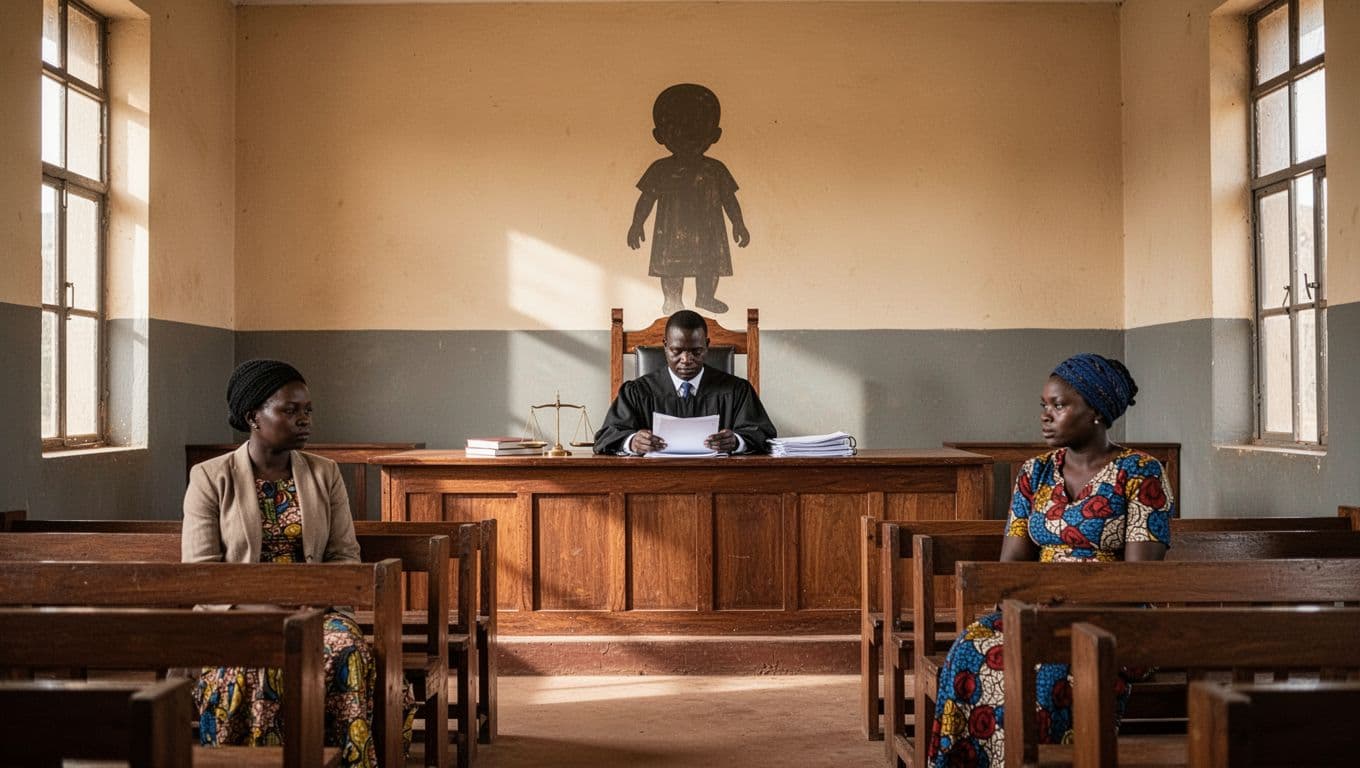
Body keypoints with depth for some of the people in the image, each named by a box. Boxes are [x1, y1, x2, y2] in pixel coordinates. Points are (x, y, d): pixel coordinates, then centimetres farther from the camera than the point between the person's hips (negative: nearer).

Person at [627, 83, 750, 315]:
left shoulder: (715, 170, 2)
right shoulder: (661, 170, -1)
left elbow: (729, 199, 7)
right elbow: (646, 199, 3)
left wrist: (739, 224, 3)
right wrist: (637, 224, -2)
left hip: (707, 232, 1)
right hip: (672, 232, -1)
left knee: (710, 265, 5)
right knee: (671, 266, 0)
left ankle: (705, 297, 24)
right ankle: (672, 300, 17)